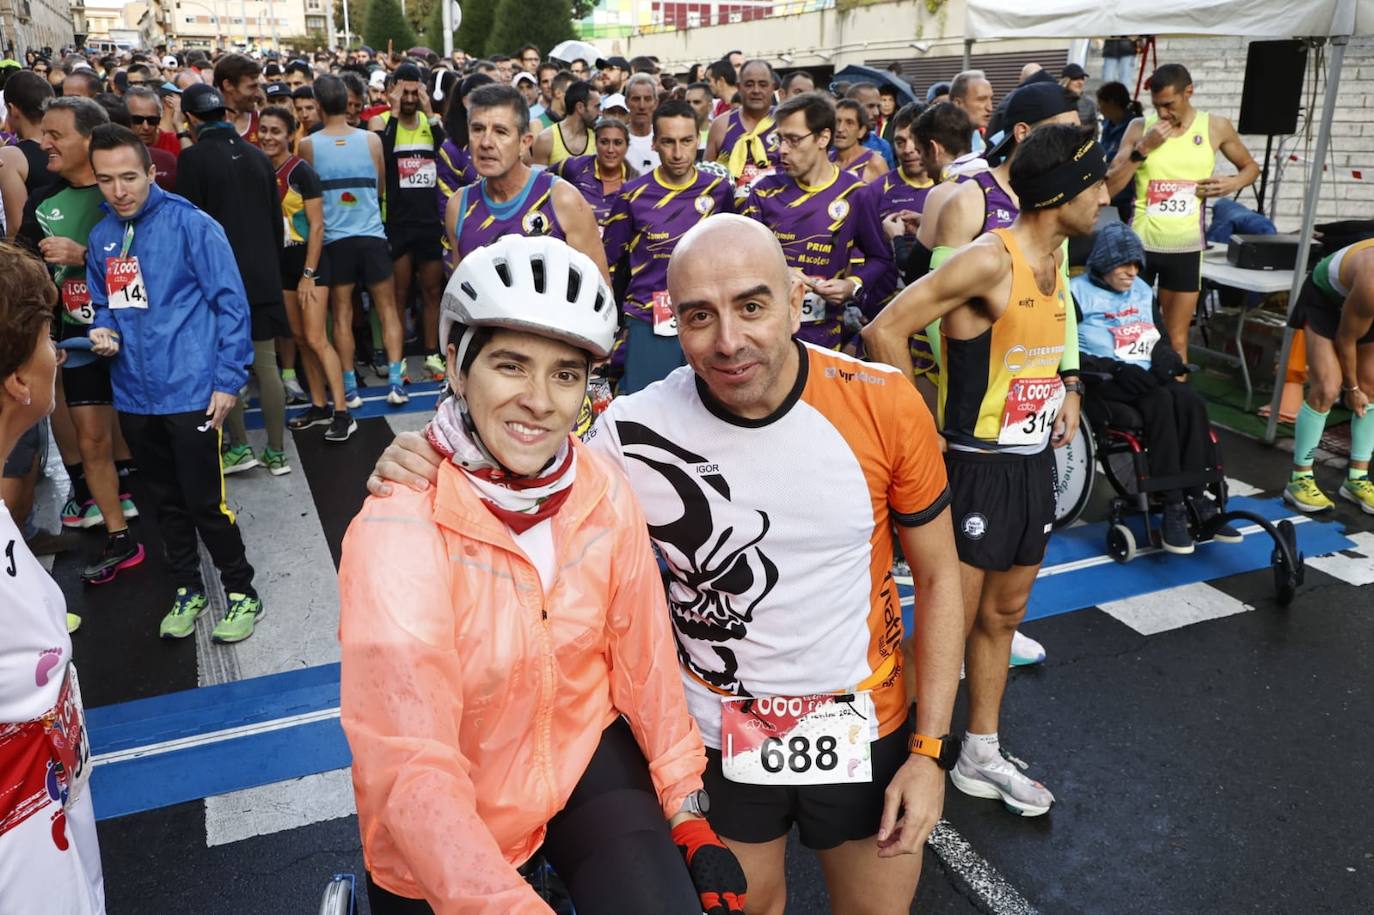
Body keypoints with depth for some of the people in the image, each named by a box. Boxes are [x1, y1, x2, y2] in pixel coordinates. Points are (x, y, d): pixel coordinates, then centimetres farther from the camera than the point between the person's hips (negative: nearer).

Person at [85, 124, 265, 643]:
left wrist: (228, 381, -14)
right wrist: (102, 331, -4)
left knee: (206, 502, -1)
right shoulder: (101, 237, 7)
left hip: (191, 392, -6)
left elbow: (231, 304, -11)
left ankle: (242, 593, 17)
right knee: (166, 502, 17)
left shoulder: (190, 225, -10)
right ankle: (187, 590, 34)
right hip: (134, 396, 6)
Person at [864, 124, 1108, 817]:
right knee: (949, 624, 1)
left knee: (1004, 615, 18)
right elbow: (884, 331, -25)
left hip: (1035, 461, 9)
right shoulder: (990, 260, -20)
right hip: (976, 466, -9)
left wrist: (1069, 387, 12)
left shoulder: (1055, 257, 8)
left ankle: (982, 756, 34)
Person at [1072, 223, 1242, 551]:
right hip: (1105, 380, -6)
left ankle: (1195, 499, -24)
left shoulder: (1143, 291, 22)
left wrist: (1164, 354, -1)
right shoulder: (1078, 292, 0)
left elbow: (1161, 335, 25)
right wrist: (1116, 368, -20)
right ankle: (1172, 506, -32)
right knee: (1162, 402, -32)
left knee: (1192, 402, -25)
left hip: (1147, 376, 6)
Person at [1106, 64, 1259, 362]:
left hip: (1186, 247, 1)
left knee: (1177, 339, 6)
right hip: (1140, 243, 0)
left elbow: (1250, 167, 17)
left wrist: (1234, 182, -5)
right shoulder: (1140, 127, -1)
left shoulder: (1216, 127, 2)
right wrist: (1143, 148, -16)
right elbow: (1109, 188, -7)